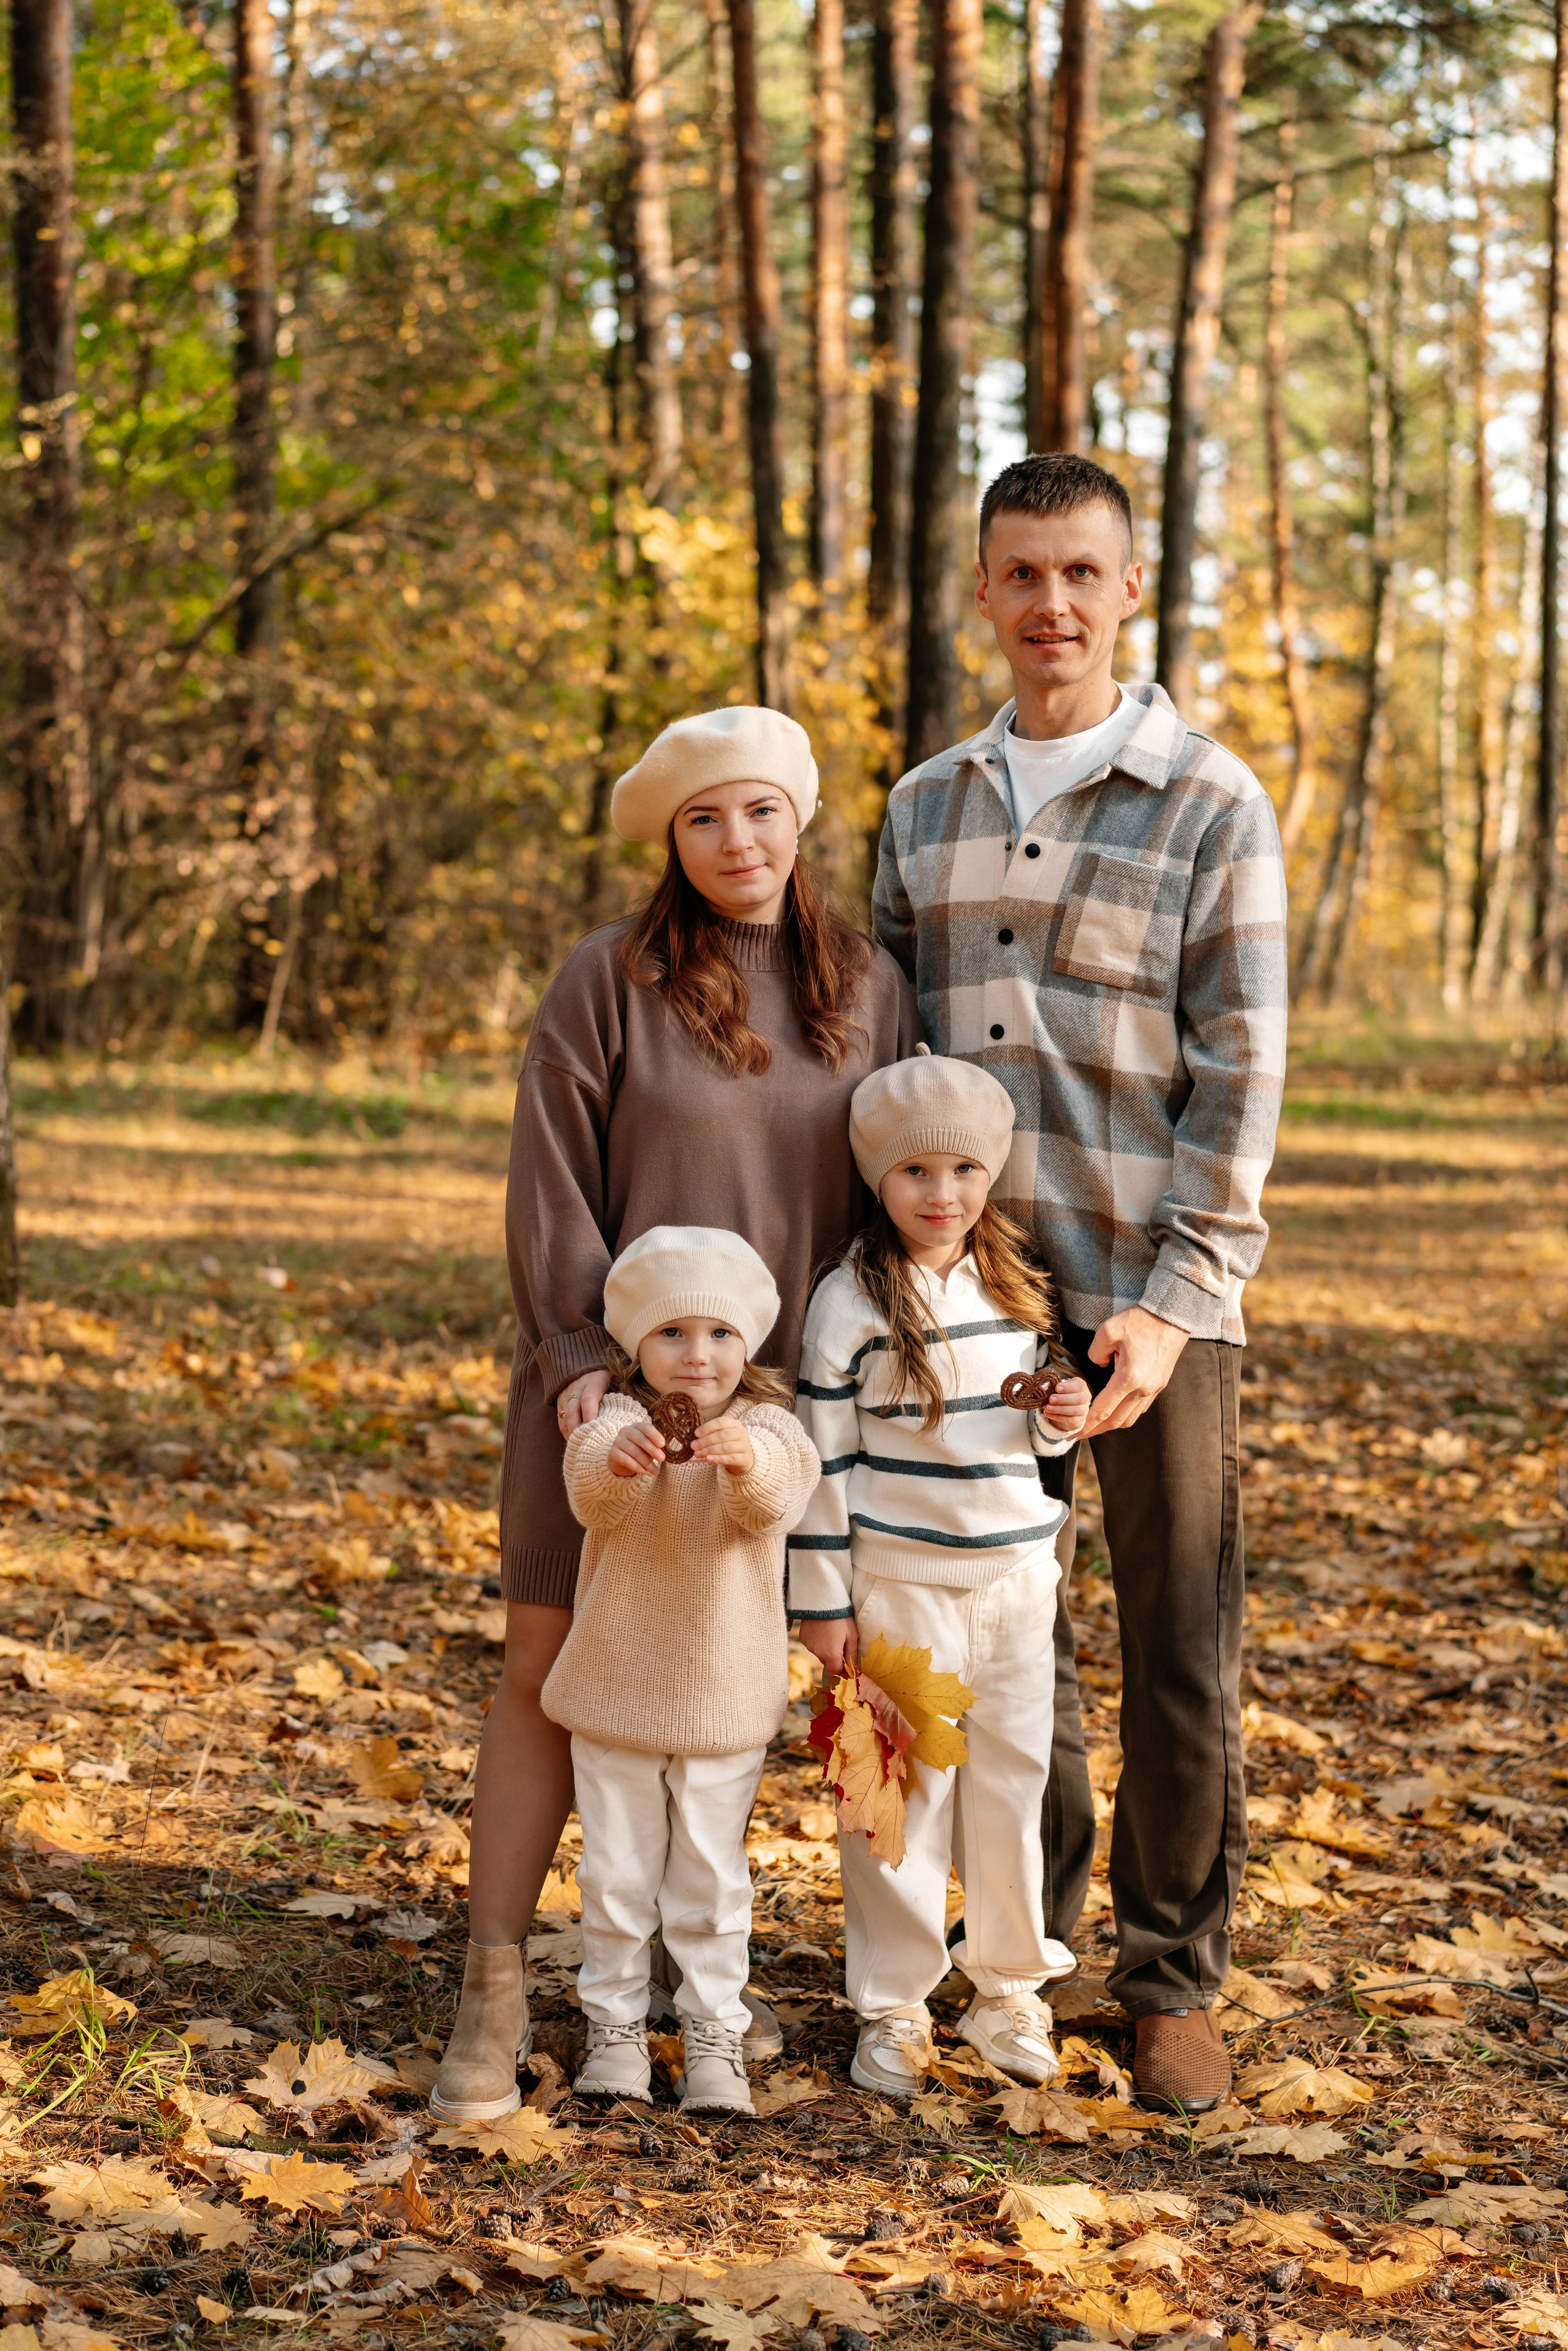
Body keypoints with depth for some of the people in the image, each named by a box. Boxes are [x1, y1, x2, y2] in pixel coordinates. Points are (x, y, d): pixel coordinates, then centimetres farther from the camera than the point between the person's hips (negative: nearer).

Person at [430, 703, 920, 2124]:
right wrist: (578, 1360, -14)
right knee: (550, 1664, -2)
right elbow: (550, 1191, -6)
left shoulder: (870, 991, 4)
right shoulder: (609, 981, -5)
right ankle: (495, 1995, 3)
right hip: (612, 1379, -2)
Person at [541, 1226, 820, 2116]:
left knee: (712, 1875, 8)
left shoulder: (765, 1426, -7)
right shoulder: (619, 1422, -9)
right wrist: (617, 1461, -56)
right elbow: (591, 1494, -31)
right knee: (617, 1871, 10)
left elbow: (782, 1494, -30)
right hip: (615, 1696, 0)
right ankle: (617, 2024, 23)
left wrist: (747, 1462, -53)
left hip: (725, 1699, 0)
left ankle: (717, 2034, 17)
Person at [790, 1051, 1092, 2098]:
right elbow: (825, 1453, -8)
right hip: (901, 1579, -4)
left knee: (1013, 1777, 10)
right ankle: (893, 2007, 13)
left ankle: (1009, 1985, 25)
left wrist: (1062, 1416, -5)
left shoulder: (1020, 1282, 6)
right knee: (904, 1786, 2)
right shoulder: (851, 1299, -9)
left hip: (1016, 1570, 4)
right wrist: (822, 1598, -9)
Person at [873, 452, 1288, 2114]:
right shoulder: (926, 808, 11)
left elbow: (1239, 1078, -7)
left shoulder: (1211, 807, -3)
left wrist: (1173, 1303, -14)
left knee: (1179, 1649, 3)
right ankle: (1019, 1929, 27)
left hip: (1151, 1293, -4)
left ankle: (1173, 1979, 16)